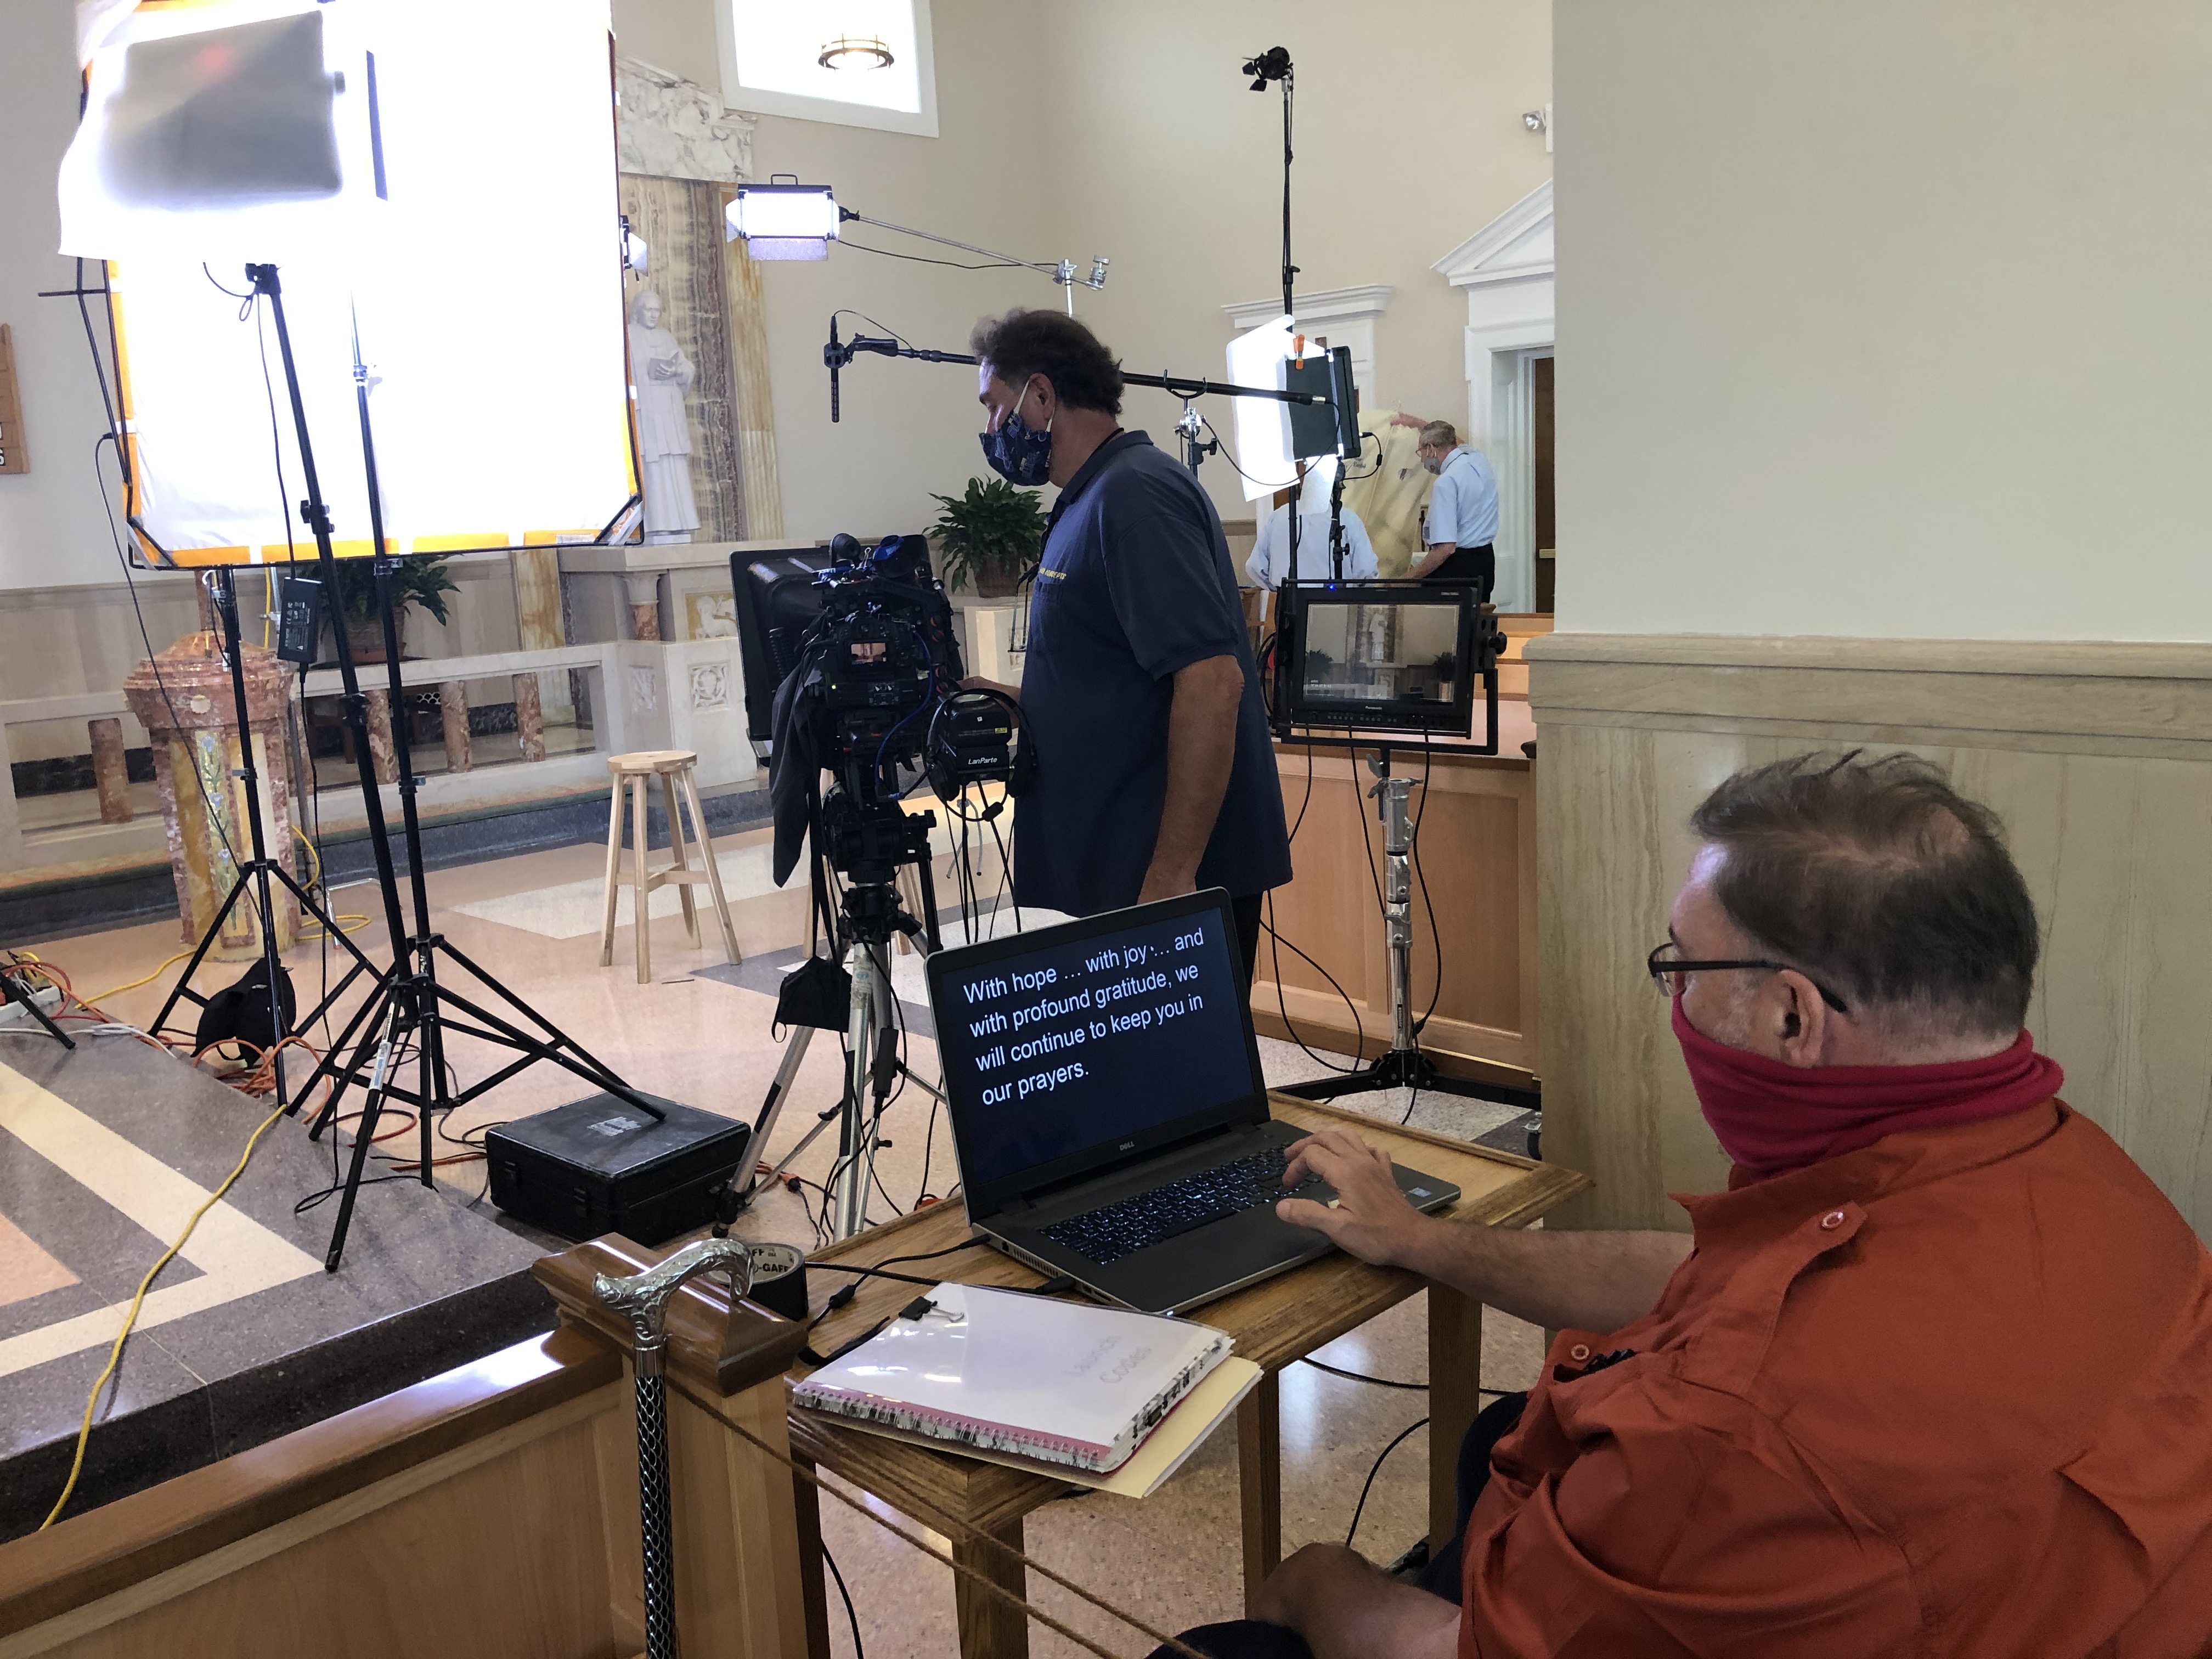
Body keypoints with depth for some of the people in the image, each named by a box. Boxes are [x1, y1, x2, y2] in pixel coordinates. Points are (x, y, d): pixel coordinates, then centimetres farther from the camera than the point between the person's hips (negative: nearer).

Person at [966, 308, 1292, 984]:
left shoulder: (1133, 495, -15)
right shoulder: (1091, 501, 16)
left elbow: (1210, 682, -25)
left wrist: (1170, 876, -26)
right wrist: (1013, 700, 11)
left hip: (1171, 881, -10)